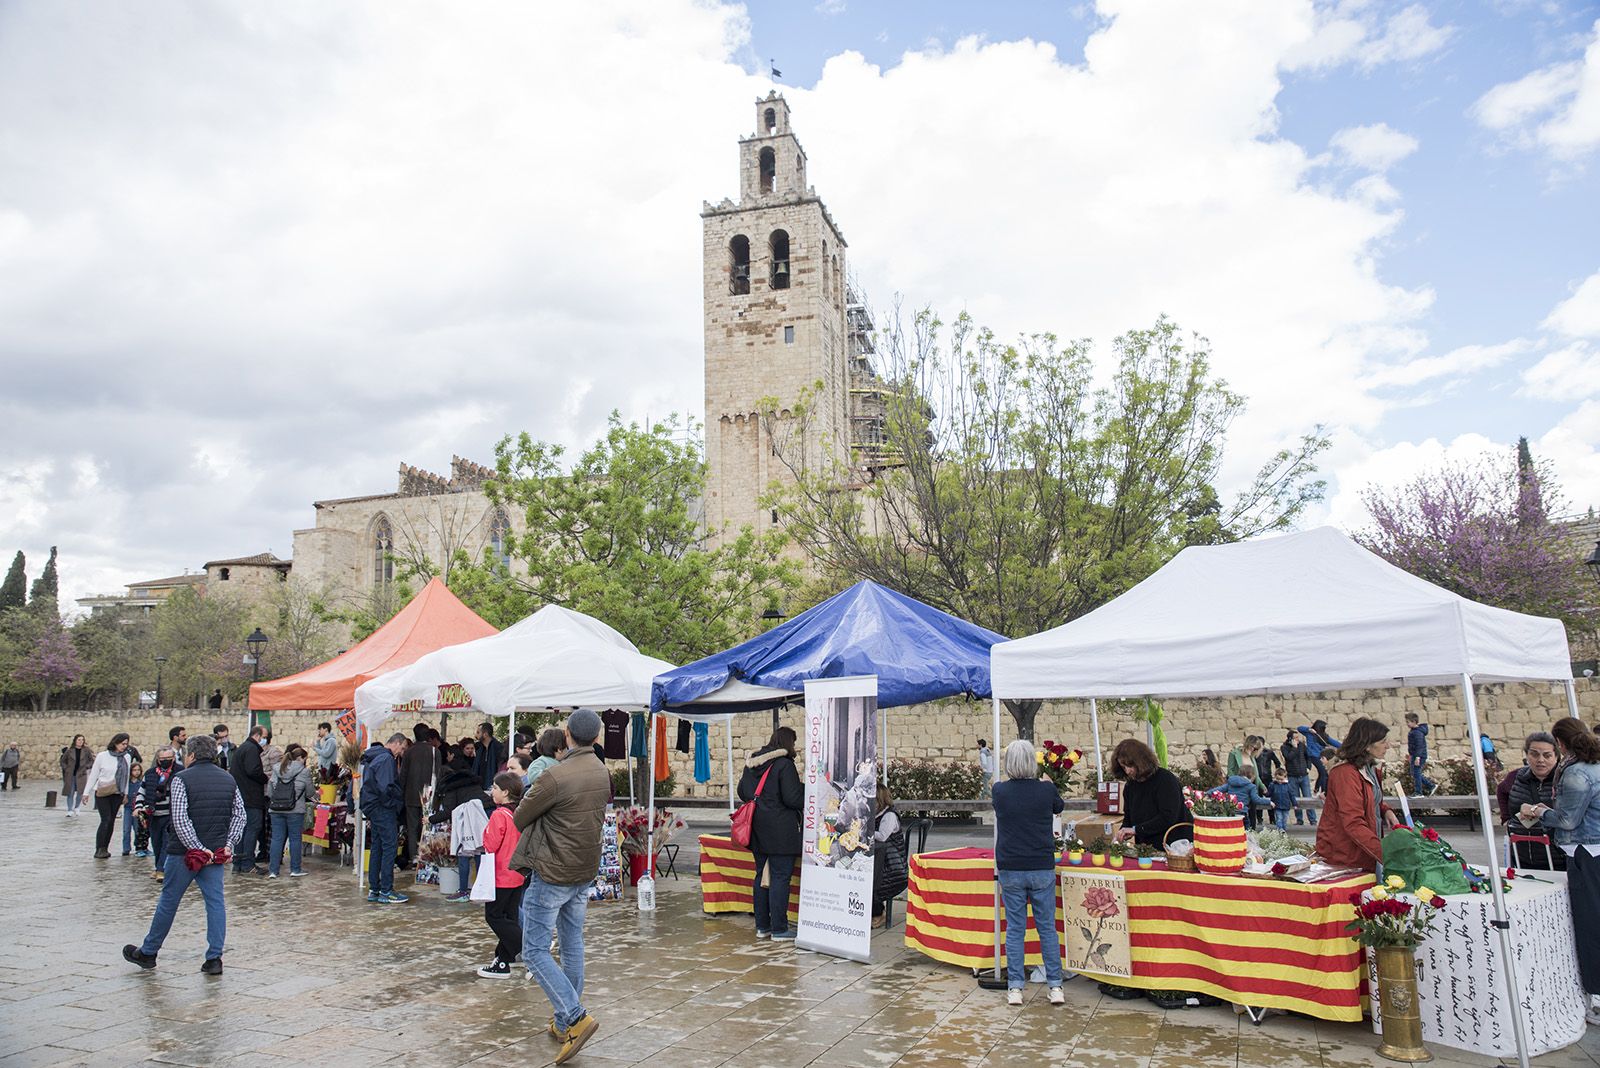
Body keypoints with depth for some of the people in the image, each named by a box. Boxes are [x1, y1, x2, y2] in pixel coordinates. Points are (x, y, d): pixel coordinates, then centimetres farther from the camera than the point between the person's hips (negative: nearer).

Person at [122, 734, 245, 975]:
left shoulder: (182, 779, -8)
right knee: (215, 902, 4)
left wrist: (196, 848, -16)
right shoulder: (228, 780, 8)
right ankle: (214, 959, 3)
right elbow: (239, 815, 4)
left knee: (168, 901, 11)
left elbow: (180, 819, -18)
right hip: (216, 852, 4)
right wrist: (228, 844, 2)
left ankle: (148, 953, 27)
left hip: (184, 852, -4)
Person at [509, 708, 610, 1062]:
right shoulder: (602, 772, 2)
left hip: (552, 873, -7)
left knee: (534, 951, 1)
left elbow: (519, 818, -11)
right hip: (585, 870, 7)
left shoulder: (555, 777, -21)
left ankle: (575, 1018, -8)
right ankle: (564, 1022, 26)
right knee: (572, 945, 17)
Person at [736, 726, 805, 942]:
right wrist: (807, 792, 1)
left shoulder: (751, 763, 9)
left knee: (761, 875, 14)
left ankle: (762, 926, 20)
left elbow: (742, 793, 17)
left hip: (757, 828, 8)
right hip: (780, 831, -8)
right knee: (780, 877, -2)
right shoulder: (785, 765, -14)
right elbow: (792, 799, -17)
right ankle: (779, 929, 1)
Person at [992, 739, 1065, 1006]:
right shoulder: (1047, 790, -7)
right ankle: (1055, 987, 14)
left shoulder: (1000, 791, -5)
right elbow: (1059, 807, 16)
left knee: (1014, 929, 8)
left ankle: (1015, 988, 10)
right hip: (1042, 869, 0)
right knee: (1047, 927, 10)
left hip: (1010, 871, 0)